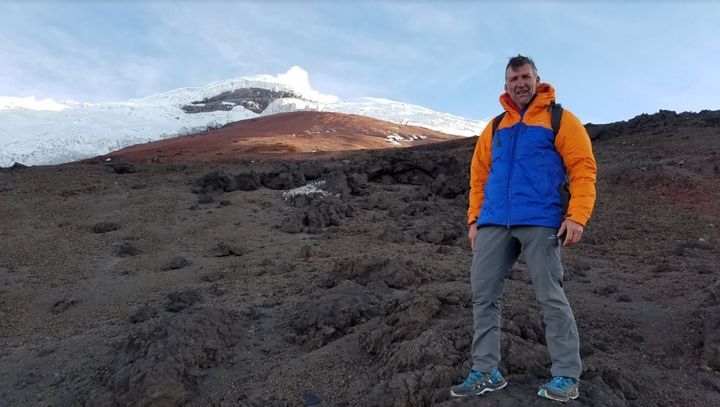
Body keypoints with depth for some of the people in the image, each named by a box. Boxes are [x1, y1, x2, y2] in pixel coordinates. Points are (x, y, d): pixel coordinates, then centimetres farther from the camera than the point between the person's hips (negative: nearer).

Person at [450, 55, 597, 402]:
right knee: (483, 293, 2)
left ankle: (566, 376, 11)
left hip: (540, 222, -5)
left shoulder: (560, 119, 5)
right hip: (494, 223, 5)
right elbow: (479, 176, 20)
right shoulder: (494, 128, 19)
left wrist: (577, 216, -13)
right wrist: (475, 218, 12)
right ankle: (485, 371, 13)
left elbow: (583, 169, -2)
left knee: (550, 297, -2)